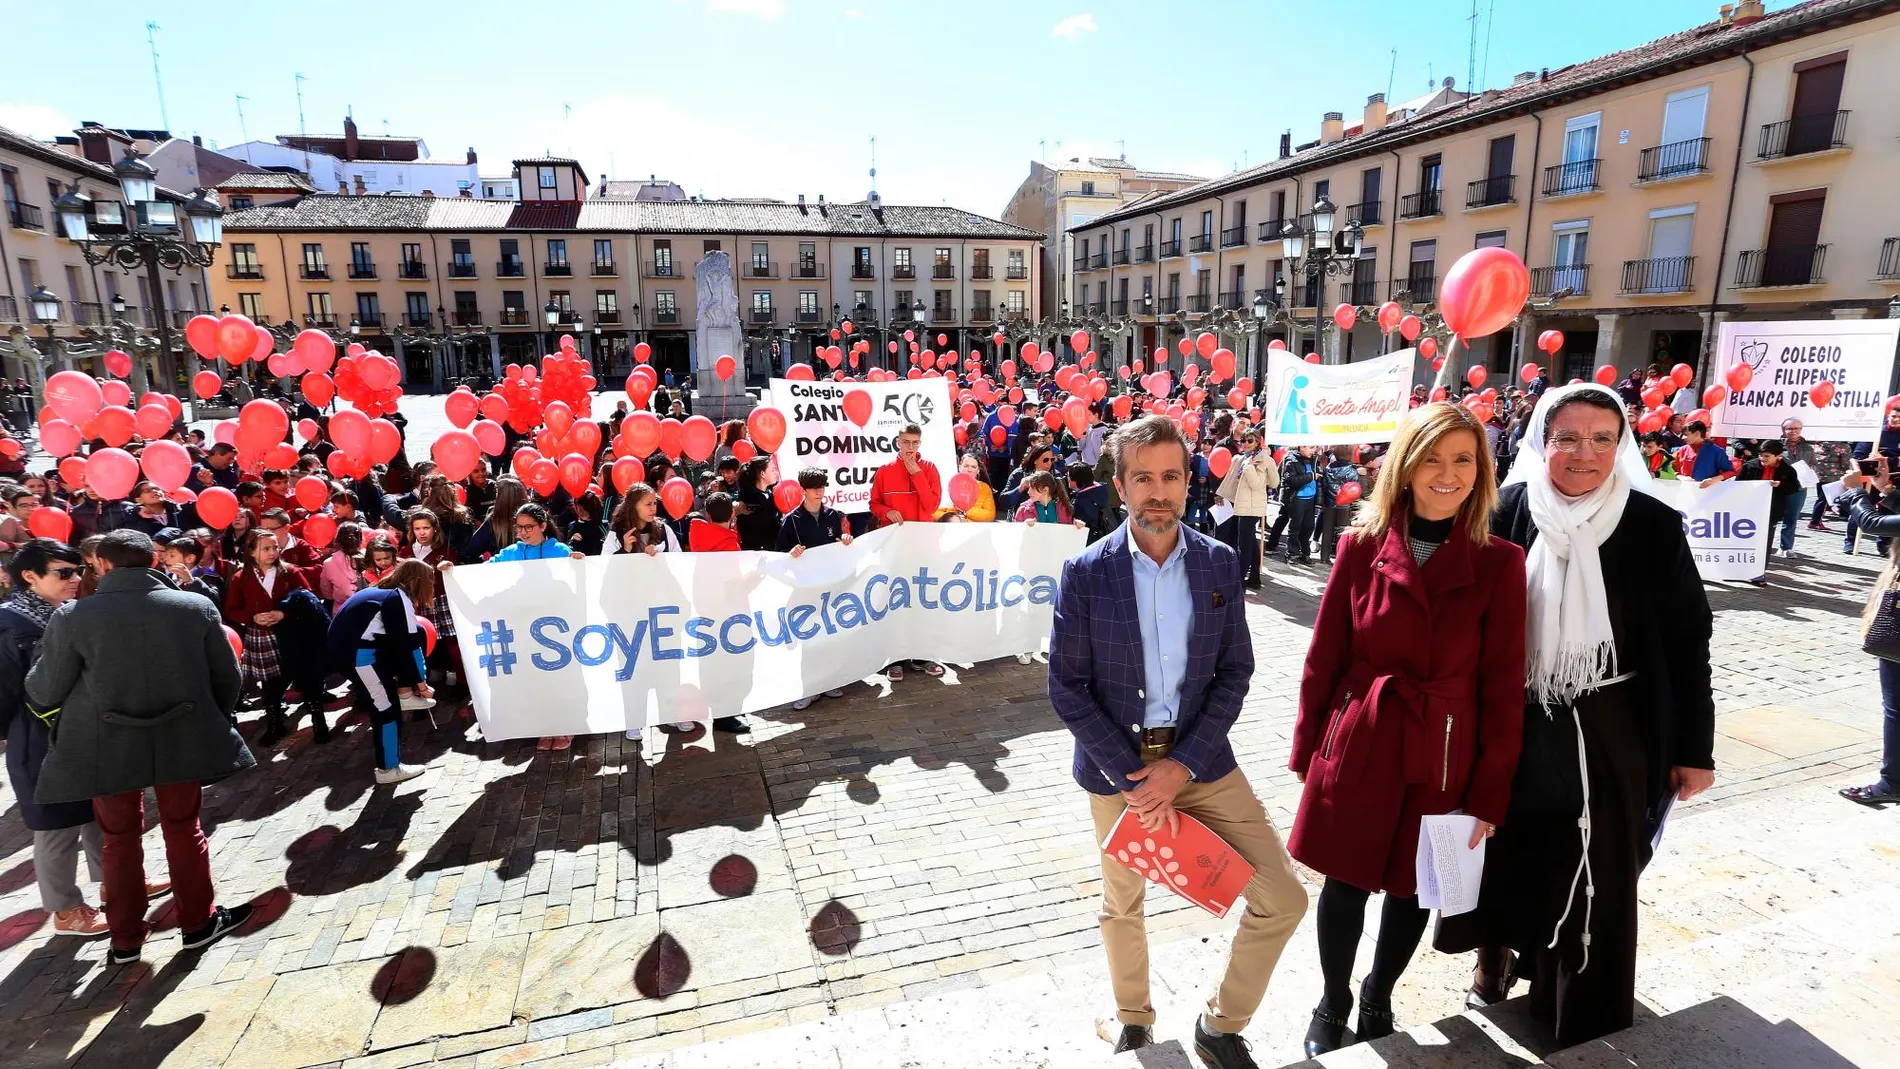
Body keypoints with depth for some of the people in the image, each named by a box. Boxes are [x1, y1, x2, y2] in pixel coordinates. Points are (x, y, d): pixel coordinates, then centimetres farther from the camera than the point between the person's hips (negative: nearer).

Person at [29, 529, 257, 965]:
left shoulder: (72, 617, -14)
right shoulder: (197, 607, -11)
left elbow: (43, 693, -6)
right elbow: (228, 678, -3)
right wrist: (213, 724, 15)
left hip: (107, 749, 0)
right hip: (181, 742, 0)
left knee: (119, 839, 17)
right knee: (184, 829, 16)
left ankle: (125, 939, 29)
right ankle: (198, 921, 27)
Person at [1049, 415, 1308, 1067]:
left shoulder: (1219, 563, -4)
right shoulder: (1086, 572, -11)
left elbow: (1235, 672, -2)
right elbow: (1067, 687, -10)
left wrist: (1183, 765, -12)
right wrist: (1133, 776, -15)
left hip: (1199, 759, 2)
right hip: (1115, 764, -1)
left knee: (1283, 899, 0)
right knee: (1122, 906, 18)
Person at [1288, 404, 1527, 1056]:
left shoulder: (1500, 563, -7)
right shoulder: (1362, 546, -7)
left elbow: (1503, 686, -4)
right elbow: (1325, 658, -1)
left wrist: (1491, 793, -3)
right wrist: (1308, 751, 3)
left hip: (1442, 757, 0)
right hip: (1359, 745, 0)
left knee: (1414, 887, 18)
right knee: (1344, 882, 13)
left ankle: (1378, 1002, 44)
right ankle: (1332, 1007, 38)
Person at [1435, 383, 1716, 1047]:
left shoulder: (1652, 525, -7)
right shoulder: (1507, 512, -6)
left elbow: (1687, 641, -2)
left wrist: (1695, 748, -1)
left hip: (1608, 735, -1)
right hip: (1510, 728, 1)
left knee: (1594, 882, 10)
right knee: (1502, 854, 17)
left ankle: (1584, 1020, 31)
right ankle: (1495, 950, 44)